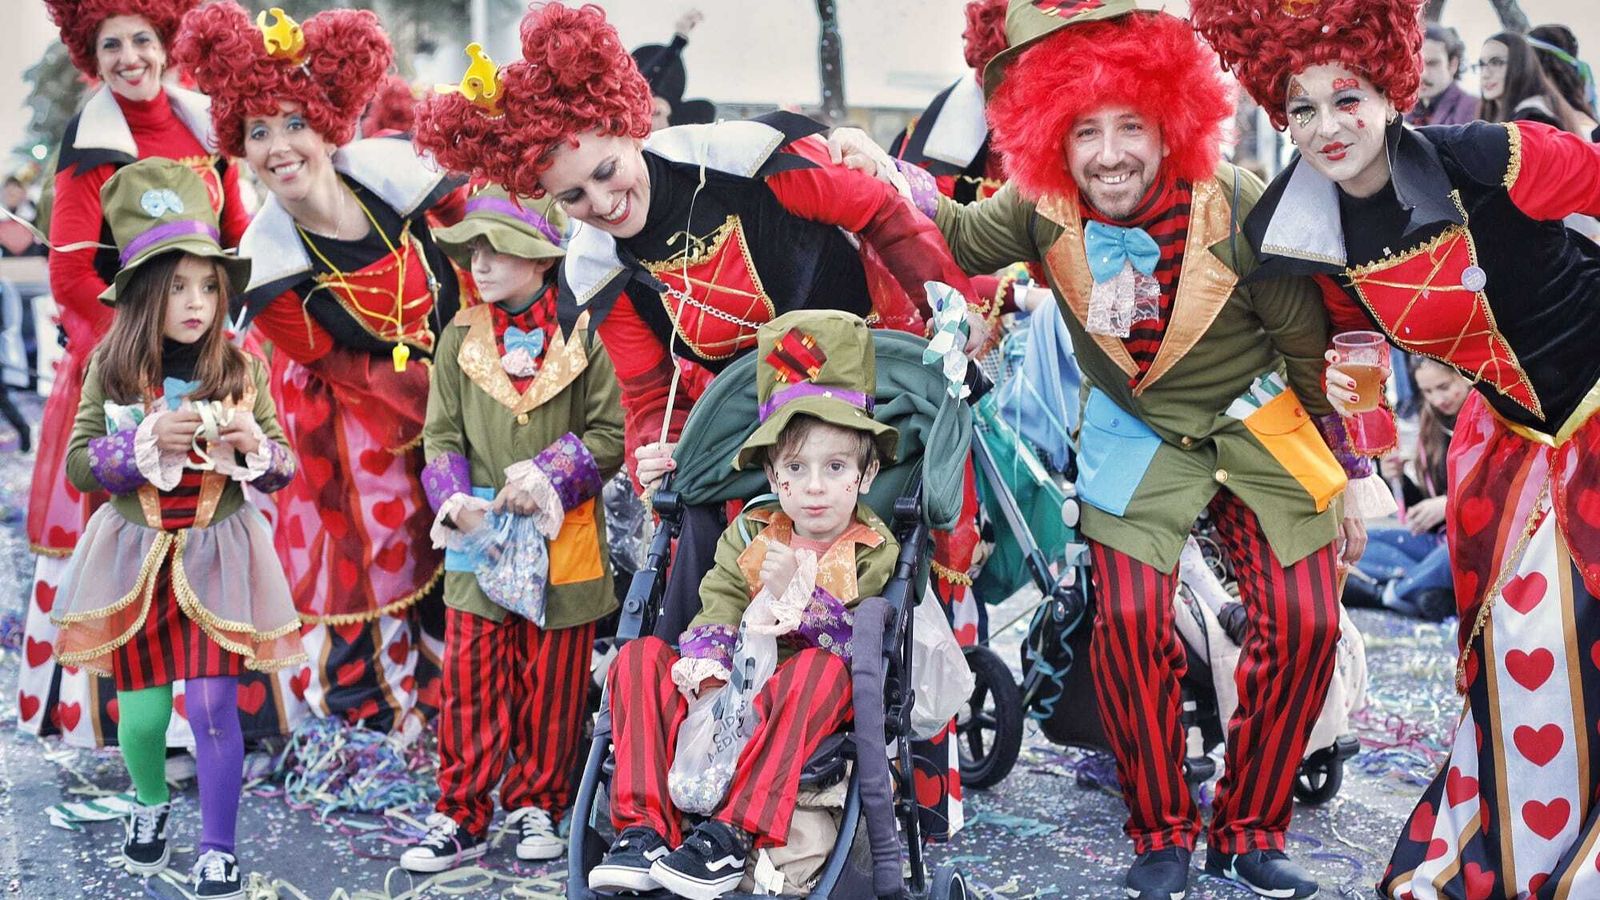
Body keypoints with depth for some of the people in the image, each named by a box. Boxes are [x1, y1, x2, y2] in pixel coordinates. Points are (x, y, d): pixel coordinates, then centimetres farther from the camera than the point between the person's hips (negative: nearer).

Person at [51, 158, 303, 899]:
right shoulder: (112, 366, -5)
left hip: (217, 556, -1)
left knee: (213, 705, -5)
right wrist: (147, 442, -21)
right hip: (135, 557, 1)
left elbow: (284, 469, 1)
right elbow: (78, 463, -5)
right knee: (143, 708, 8)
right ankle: (151, 803, 40)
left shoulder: (241, 369, -4)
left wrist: (255, 446, -20)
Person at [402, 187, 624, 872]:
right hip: (478, 539, 1)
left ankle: (536, 806, 24)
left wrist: (547, 478, -15)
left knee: (553, 685, 9)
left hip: (563, 543, -1)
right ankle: (460, 818, 12)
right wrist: (457, 501, -14)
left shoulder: (579, 339, -3)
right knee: (469, 685, 2)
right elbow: (441, 436, 3)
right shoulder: (460, 339, 3)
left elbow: (608, 436, -2)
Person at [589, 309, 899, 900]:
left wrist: (797, 591, -21)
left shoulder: (874, 552, -1)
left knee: (822, 668, -37)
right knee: (640, 657, -14)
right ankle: (645, 827, -26)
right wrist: (705, 662, -19)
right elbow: (719, 608, 1)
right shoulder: (748, 536, 11)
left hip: (808, 702, -4)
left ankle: (734, 834, -40)